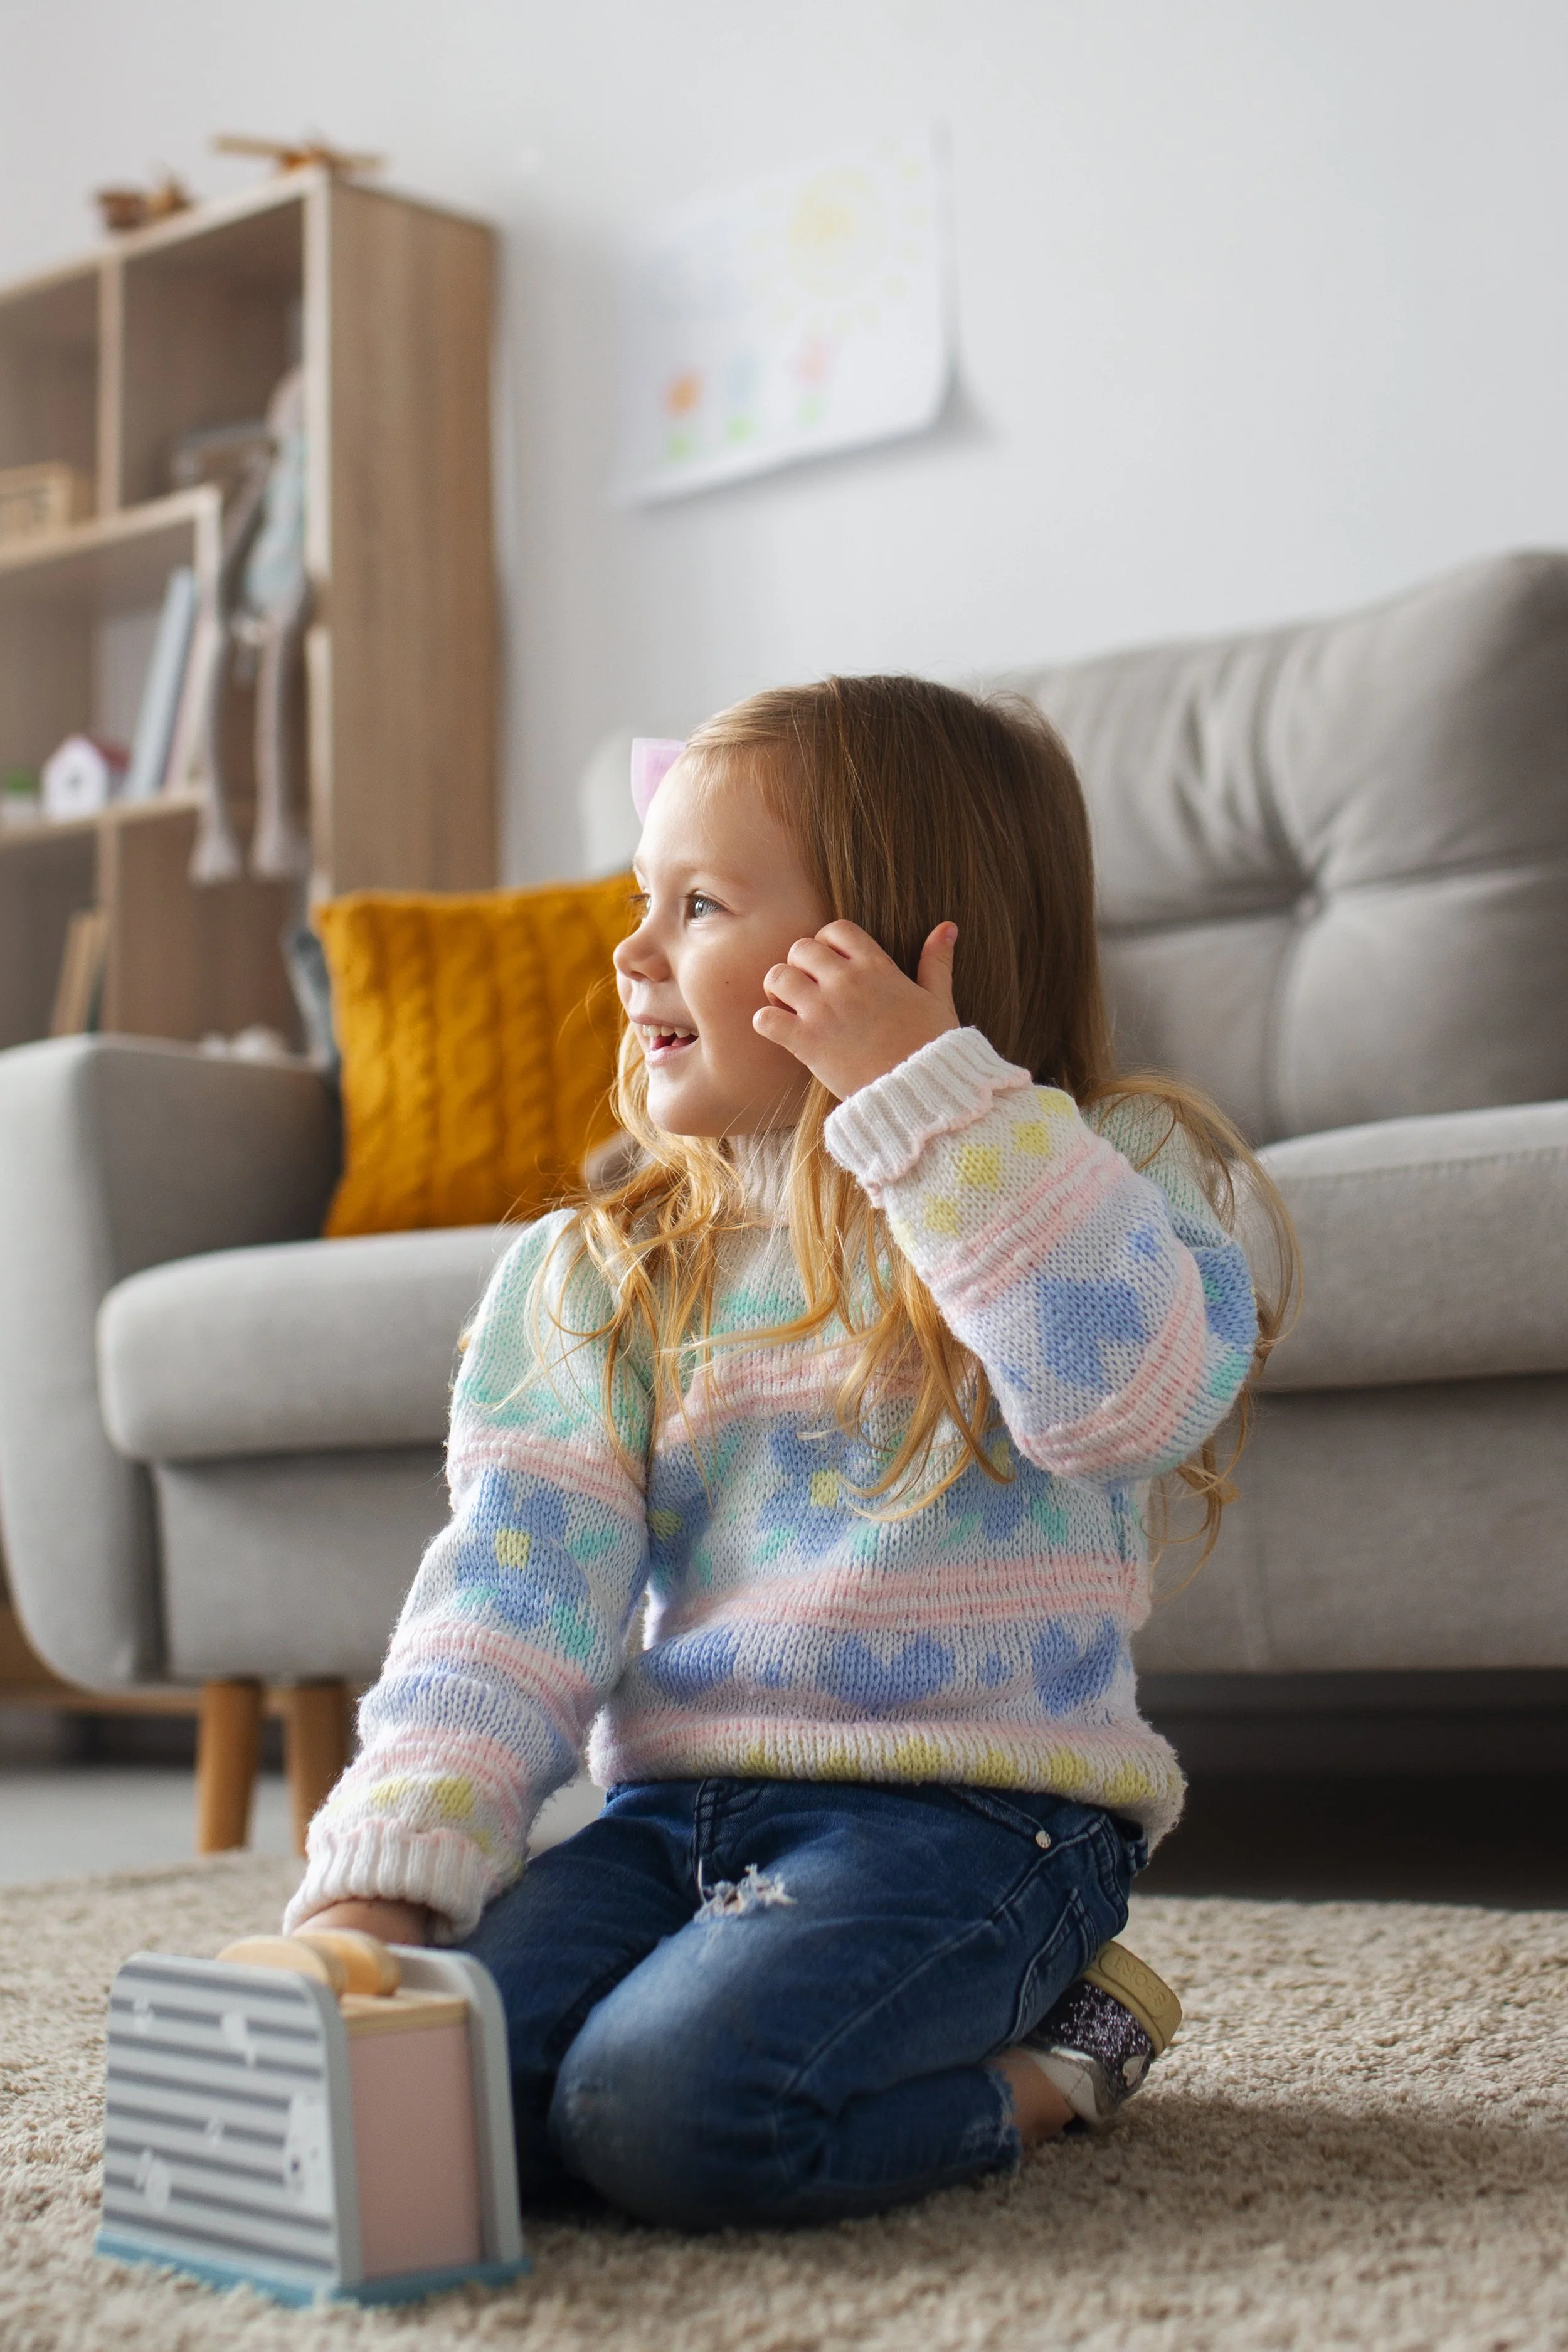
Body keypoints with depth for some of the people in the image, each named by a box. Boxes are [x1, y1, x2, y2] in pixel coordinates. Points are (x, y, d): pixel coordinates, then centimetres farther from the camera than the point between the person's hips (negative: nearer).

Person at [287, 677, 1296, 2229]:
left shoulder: (1097, 1173, 2)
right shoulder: (596, 1275, 12)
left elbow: (1132, 1396, -21)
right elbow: (515, 1585, 2)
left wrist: (928, 1092, -19)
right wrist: (386, 1879, -12)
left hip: (968, 1807, -5)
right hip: (672, 1806, 5)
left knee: (671, 2105, -29)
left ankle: (1035, 2064, -1)